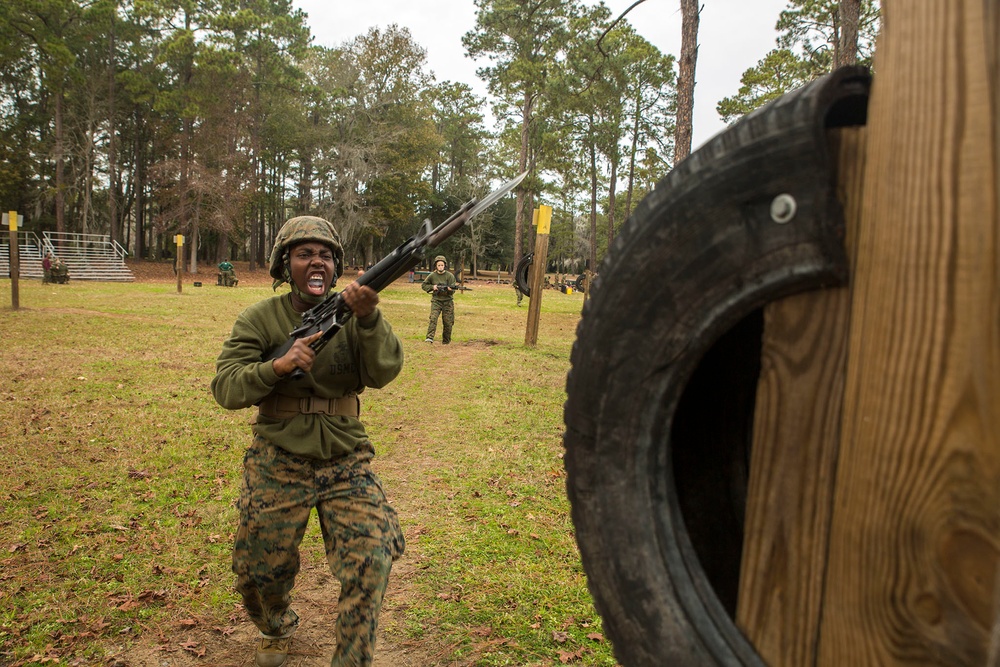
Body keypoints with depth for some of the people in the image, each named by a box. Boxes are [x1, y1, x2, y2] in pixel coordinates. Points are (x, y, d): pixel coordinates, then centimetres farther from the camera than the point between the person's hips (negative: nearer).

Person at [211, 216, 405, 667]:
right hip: (277, 464, 0)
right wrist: (279, 366, -29)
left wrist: (369, 317, -35)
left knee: (372, 559, -14)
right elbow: (226, 388, -11)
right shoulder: (260, 319, -4)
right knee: (261, 571, 12)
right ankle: (276, 628, 48)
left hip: (346, 463, 0)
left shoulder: (353, 316, -2)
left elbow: (383, 372, -18)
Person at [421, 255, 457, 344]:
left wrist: (450, 289, -31)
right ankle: (430, 338, -27)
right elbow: (423, 285, 10)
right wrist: (432, 287, -7)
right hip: (436, 301, 0)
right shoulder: (432, 275, 3)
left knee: (448, 323, 2)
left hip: (447, 301, 0)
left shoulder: (450, 276, -2)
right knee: (433, 318, -19)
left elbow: (452, 290, -7)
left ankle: (446, 341, 17)